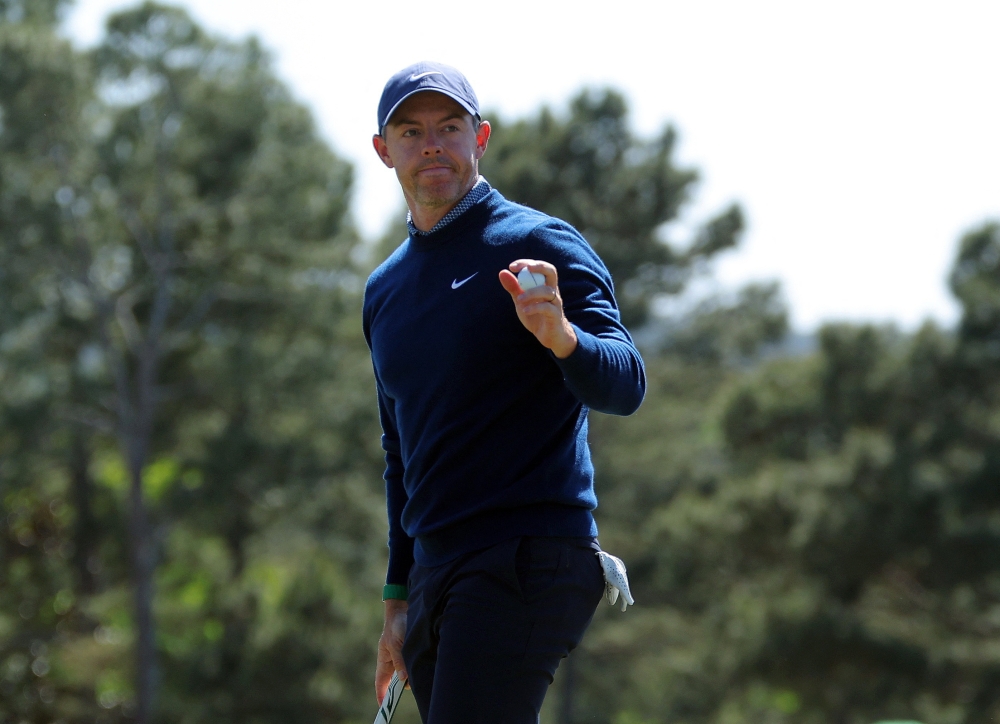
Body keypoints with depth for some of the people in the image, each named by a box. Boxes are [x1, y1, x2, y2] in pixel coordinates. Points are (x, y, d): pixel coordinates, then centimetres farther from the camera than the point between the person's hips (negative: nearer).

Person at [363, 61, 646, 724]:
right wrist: (400, 601, 23)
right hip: (435, 574, 8)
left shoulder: (540, 247, -4)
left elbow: (626, 387, -16)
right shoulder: (384, 289, 18)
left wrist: (561, 337, -37)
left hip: (528, 563, -7)